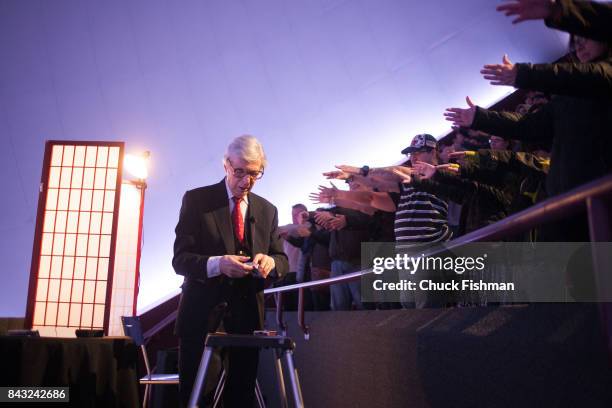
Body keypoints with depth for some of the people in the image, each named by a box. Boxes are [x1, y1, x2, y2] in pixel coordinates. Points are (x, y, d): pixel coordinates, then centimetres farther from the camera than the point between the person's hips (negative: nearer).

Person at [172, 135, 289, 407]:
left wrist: (270, 262, -16)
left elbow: (282, 260, 9)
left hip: (247, 314, 3)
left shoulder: (267, 210, 9)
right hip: (202, 314, -3)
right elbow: (180, 259, -8)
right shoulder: (196, 200, -2)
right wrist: (217, 263, -27)